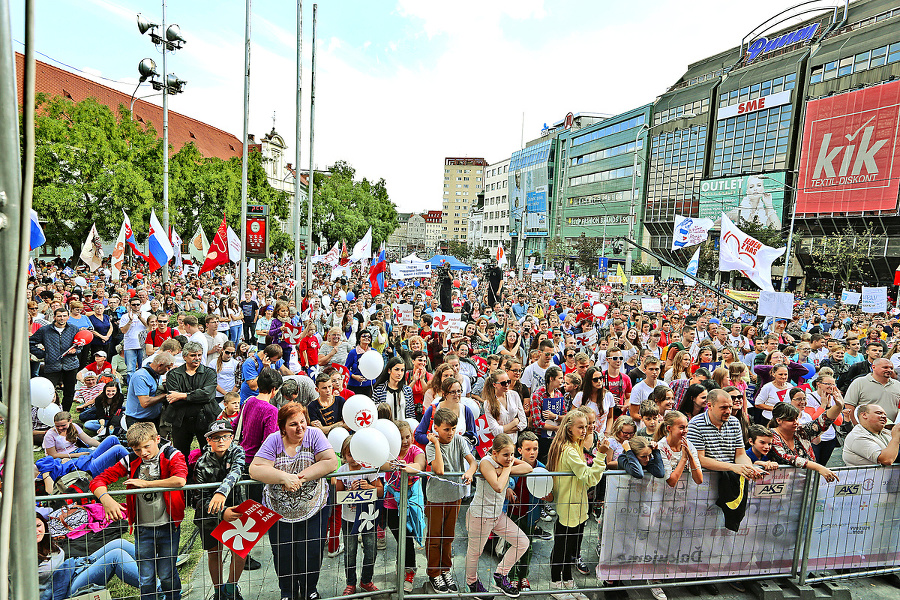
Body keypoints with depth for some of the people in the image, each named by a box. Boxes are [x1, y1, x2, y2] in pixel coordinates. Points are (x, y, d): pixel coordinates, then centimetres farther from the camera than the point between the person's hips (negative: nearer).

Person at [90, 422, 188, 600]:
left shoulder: (172, 456, -13)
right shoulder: (131, 461, -3)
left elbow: (180, 480, -32)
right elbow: (97, 481, -6)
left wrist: (145, 483, -21)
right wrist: (106, 499, -27)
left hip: (168, 527, -2)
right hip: (143, 529, 2)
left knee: (167, 575, 9)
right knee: (146, 578, 10)